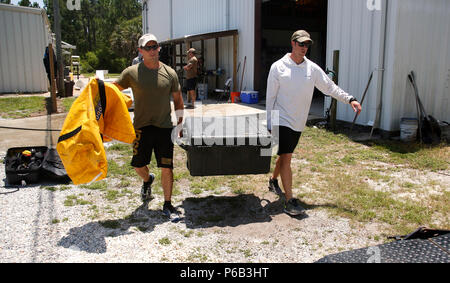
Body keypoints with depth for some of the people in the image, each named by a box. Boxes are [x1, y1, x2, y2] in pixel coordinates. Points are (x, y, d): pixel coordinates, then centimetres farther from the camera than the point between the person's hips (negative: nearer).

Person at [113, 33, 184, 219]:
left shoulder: (169, 73, 2)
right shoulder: (132, 73, -2)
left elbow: (178, 100, 10)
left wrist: (180, 124, 8)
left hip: (165, 127, 0)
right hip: (142, 127, 0)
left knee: (167, 168, -1)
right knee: (138, 165, 10)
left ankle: (167, 205, 15)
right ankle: (147, 180, 46)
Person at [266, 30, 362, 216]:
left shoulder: (312, 68, 4)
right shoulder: (278, 67, -6)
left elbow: (330, 87, 7)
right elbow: (270, 98, -4)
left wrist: (350, 99, -6)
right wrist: (269, 124, -5)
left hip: (299, 123, 5)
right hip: (282, 121, -5)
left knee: (285, 155, 18)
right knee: (286, 158, -12)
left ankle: (273, 180, 44)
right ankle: (290, 201, -11)